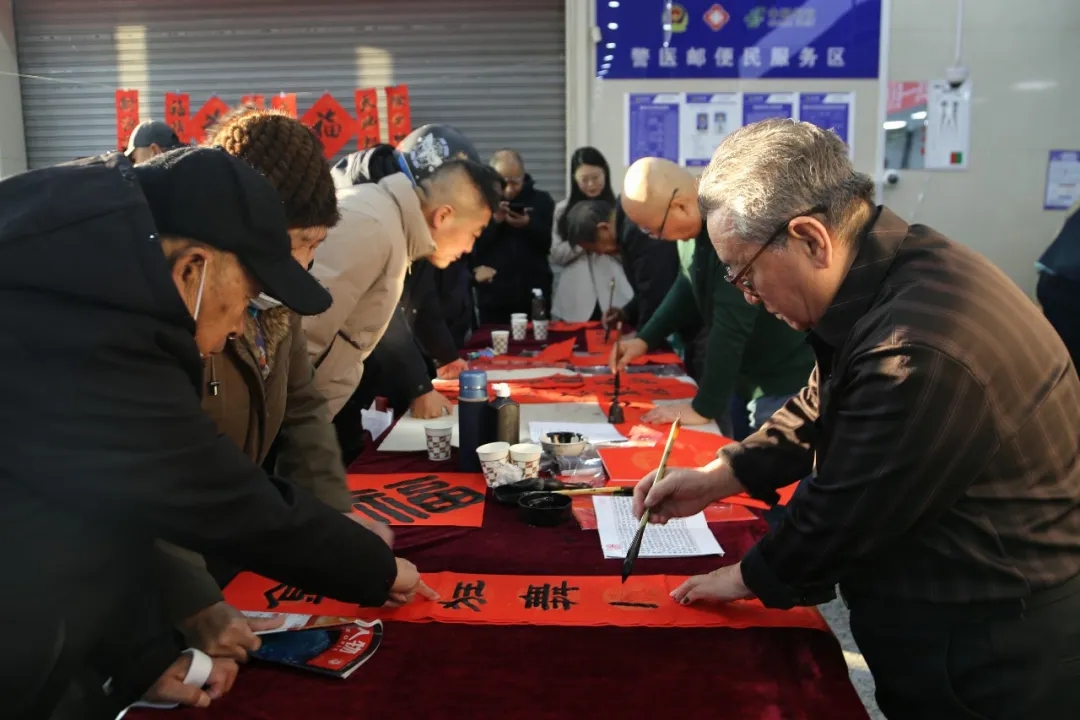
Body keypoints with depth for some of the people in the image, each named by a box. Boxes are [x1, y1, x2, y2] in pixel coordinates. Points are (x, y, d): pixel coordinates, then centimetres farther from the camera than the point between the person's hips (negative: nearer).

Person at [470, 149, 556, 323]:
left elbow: (554, 244, -2)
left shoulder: (541, 201, 5)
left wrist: (529, 225, -17)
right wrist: (493, 223, -17)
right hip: (493, 297, 0)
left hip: (534, 296, 1)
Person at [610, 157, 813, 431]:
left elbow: (732, 325, -30)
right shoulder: (694, 217, -3)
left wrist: (704, 408, -23)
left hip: (786, 383, -8)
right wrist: (645, 339, 6)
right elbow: (688, 287, 13)